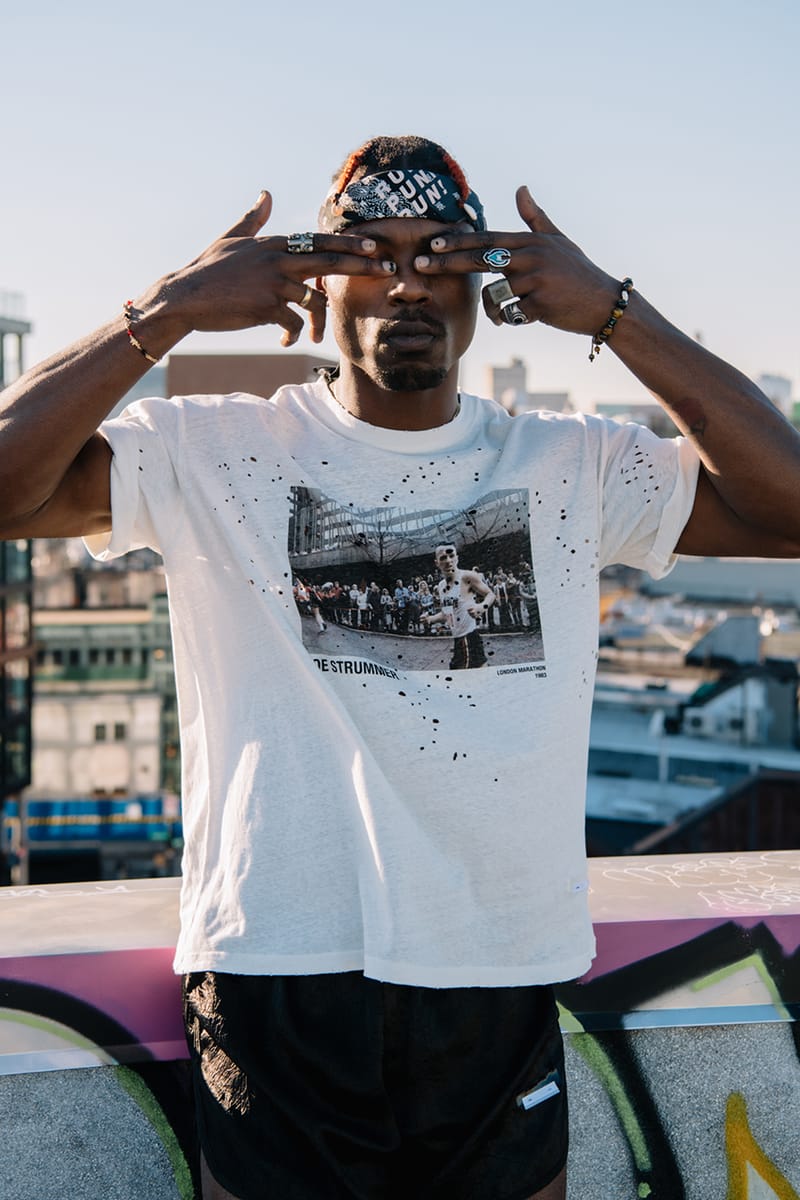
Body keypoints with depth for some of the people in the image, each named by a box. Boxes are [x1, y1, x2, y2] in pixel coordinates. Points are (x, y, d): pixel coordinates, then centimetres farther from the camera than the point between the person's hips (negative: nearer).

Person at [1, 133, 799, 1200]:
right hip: (276, 981, -2)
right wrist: (169, 311, -16)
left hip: (500, 990, 2)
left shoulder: (571, 469, 5)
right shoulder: (215, 455, -1)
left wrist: (615, 315, -10)